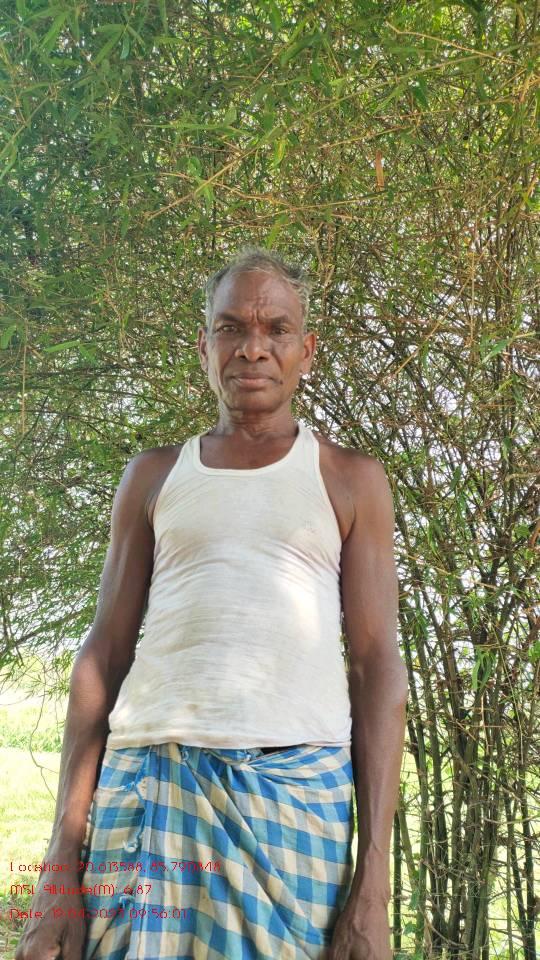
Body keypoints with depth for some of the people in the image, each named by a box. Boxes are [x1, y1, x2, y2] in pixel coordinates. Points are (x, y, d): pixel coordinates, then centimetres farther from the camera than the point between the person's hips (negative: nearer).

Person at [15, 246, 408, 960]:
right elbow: (104, 656, 9)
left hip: (298, 786, -1)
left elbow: (377, 666, 3)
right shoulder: (155, 476, 13)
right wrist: (63, 867, 2)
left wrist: (375, 880, -5)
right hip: (144, 778, 1)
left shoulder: (350, 479, 9)